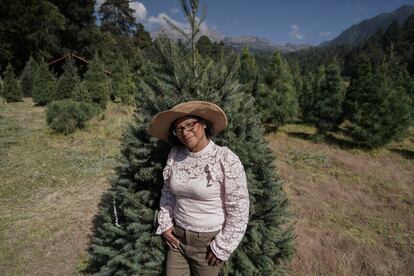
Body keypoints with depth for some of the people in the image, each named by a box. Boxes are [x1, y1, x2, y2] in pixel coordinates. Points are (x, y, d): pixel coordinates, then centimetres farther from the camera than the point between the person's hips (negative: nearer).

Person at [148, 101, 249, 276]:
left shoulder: (226, 159, -20)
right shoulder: (174, 155, -6)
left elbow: (238, 210, -15)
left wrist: (222, 247, -11)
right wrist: (165, 225, 4)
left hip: (209, 242, -3)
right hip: (177, 237, 4)